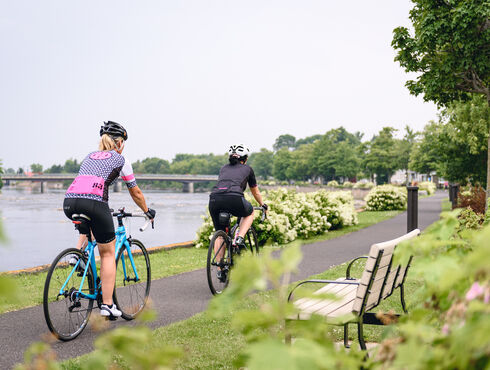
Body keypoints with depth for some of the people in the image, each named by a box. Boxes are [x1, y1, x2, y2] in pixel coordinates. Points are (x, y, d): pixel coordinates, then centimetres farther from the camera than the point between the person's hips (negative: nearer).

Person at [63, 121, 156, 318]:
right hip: (93, 203, -5)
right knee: (108, 254, 10)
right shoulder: (120, 159, 17)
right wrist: (147, 211, 41)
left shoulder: (90, 156, 30)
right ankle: (107, 305, 8)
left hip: (69, 201, 5)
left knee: (88, 222, 41)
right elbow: (135, 193, 24)